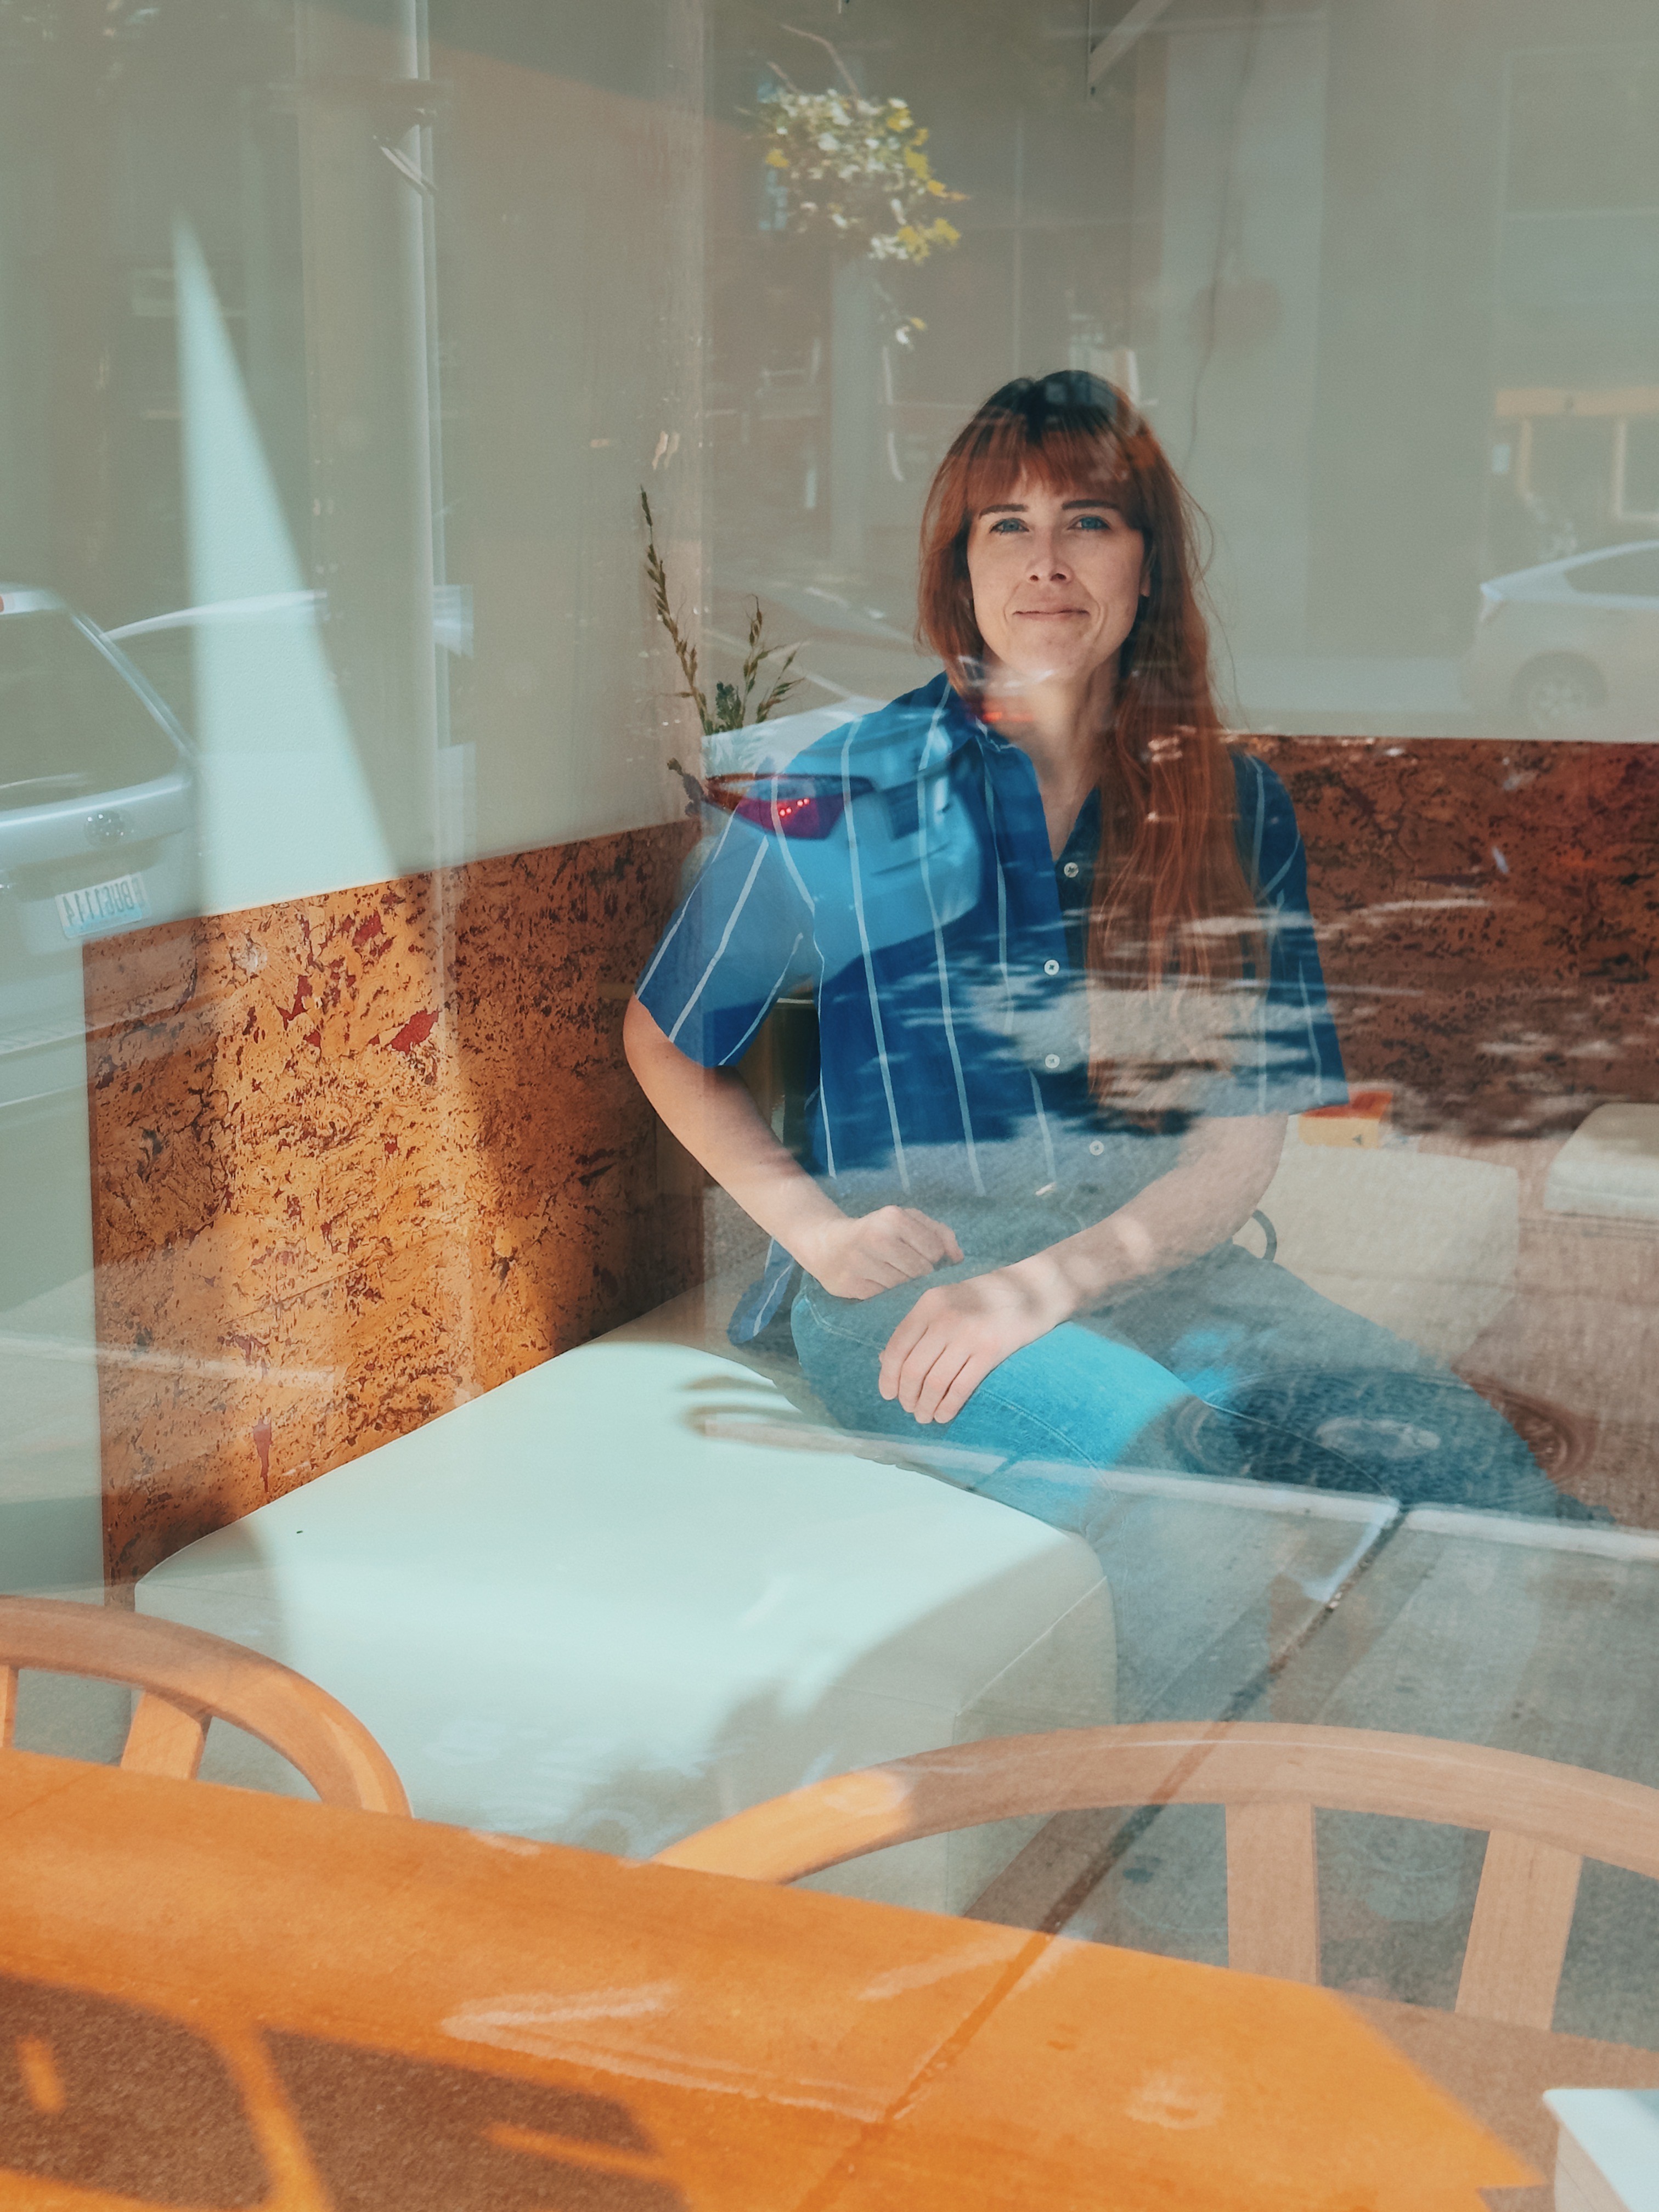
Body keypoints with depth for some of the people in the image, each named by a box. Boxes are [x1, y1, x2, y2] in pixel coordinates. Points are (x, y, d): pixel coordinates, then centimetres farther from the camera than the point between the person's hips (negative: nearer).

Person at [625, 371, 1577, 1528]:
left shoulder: (1235, 807, 8)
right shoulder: (830, 801, 1)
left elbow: (1244, 1142, 2)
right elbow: (665, 1042, 14)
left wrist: (1047, 1281, -16)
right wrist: (815, 1227, -3)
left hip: (1152, 1260, 3)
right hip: (906, 1279, -2)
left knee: (1452, 1448, -28)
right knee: (1150, 1447, -37)